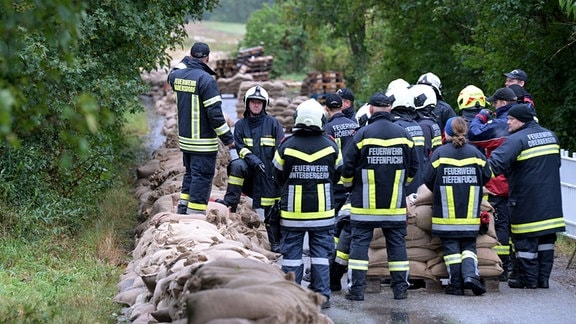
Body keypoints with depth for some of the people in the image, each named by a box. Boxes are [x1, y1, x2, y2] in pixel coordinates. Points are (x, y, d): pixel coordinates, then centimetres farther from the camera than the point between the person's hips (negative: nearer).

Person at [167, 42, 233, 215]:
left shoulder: (176, 76, 3)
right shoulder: (206, 79, -18)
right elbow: (215, 113, -19)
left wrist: (185, 61, 32)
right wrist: (228, 138, -11)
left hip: (184, 140, 7)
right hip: (203, 142, -7)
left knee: (190, 174, 22)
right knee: (202, 178, -2)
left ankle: (182, 210, 25)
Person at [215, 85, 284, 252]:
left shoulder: (272, 123, 4)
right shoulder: (241, 125, 9)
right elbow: (240, 147, -1)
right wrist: (252, 159, -18)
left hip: (267, 172, -2)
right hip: (250, 169, 2)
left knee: (271, 208, -3)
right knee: (236, 166, -32)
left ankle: (276, 241, 5)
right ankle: (230, 202, -26)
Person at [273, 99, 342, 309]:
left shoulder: (286, 146, -8)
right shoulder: (330, 146, -4)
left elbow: (278, 177, 5)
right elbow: (337, 176, 10)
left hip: (292, 211, -1)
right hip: (323, 211, 1)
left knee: (292, 252, 7)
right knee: (321, 254, 8)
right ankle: (322, 295, 7)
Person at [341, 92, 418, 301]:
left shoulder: (363, 134, -9)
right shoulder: (403, 134, 2)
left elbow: (347, 168, -6)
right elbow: (413, 168, 11)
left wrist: (350, 186, 14)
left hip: (365, 203, -3)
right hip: (395, 204, 3)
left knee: (360, 243, 2)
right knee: (397, 244, 9)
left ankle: (357, 289, -2)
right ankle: (400, 288, 11)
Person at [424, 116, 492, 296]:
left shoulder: (440, 153, -5)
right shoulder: (475, 153, 2)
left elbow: (428, 180, -5)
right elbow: (486, 177, 6)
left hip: (446, 213, -2)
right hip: (470, 214, 2)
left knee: (451, 247, 6)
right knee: (469, 246, 11)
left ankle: (456, 284, 2)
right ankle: (470, 274, -12)